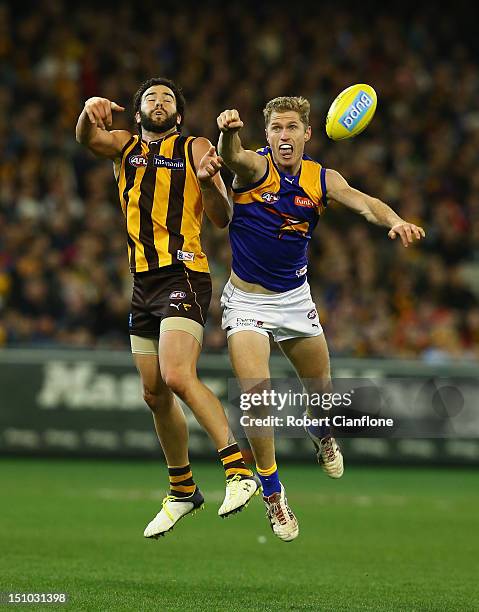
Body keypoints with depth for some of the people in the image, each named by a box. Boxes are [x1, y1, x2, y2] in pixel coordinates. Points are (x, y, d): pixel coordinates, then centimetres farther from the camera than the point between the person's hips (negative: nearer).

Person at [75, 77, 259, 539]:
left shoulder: (195, 149, 3)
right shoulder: (124, 146, 14)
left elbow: (222, 220, -2)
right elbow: (87, 137, -7)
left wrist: (208, 181, -22)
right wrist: (90, 112, -29)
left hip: (184, 276, -6)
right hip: (143, 281, 6)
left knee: (177, 376, -25)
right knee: (154, 394, 10)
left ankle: (238, 468, -26)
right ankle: (182, 490, 25)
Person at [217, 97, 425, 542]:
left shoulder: (322, 180, -5)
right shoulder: (256, 167, -16)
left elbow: (364, 203, -21)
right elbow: (233, 157, -40)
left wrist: (394, 221, -44)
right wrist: (229, 133, -65)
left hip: (295, 297, 4)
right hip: (247, 300, -4)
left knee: (320, 389, 15)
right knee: (255, 393, -18)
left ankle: (322, 435, 53)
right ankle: (272, 493, -1)